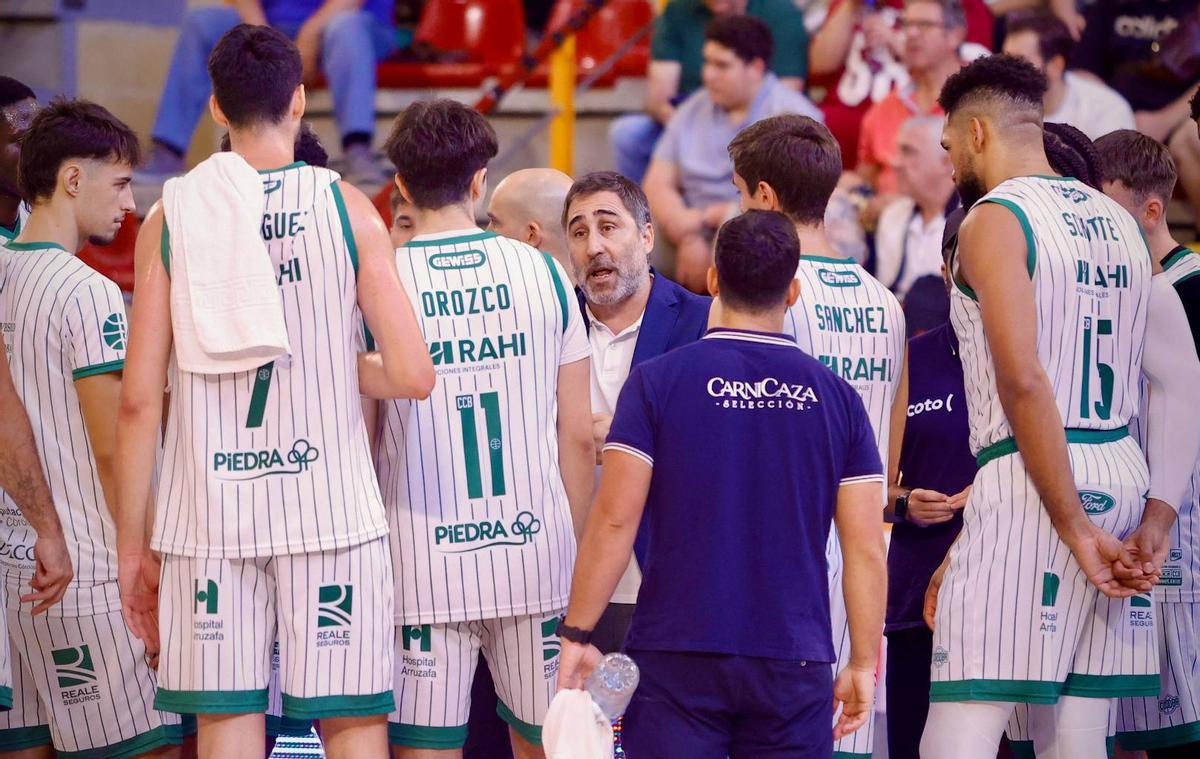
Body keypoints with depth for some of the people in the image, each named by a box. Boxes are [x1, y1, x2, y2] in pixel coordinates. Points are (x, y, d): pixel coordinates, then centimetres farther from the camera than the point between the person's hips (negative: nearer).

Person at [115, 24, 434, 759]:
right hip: (330, 507, -1)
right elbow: (414, 375, -6)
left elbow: (139, 400, 1)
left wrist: (133, 543, 7)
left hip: (207, 513, 1)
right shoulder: (346, 207, -1)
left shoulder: (170, 216, 3)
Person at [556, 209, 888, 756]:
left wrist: (577, 634, 0)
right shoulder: (836, 398, 5)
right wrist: (864, 664, 10)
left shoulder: (658, 382, -1)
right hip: (795, 663, 2)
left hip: (677, 654, -2)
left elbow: (614, 520, -7)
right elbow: (866, 549, 3)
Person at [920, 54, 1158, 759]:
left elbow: (1024, 382, -18)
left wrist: (1075, 529, -16)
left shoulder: (994, 220, -7)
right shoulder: (1117, 222, 18)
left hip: (1040, 479, -8)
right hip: (1123, 474, 8)